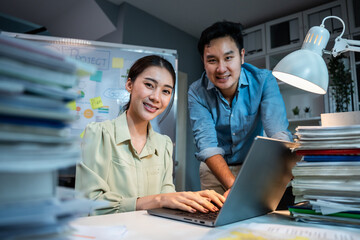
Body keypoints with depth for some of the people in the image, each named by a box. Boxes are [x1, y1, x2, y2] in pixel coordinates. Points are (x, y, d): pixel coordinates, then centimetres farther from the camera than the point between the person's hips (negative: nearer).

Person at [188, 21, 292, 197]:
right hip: (214, 170, 0)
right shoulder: (196, 92, -15)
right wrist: (233, 186, -38)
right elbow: (206, 143, -22)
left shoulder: (263, 81, -15)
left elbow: (278, 133, -24)